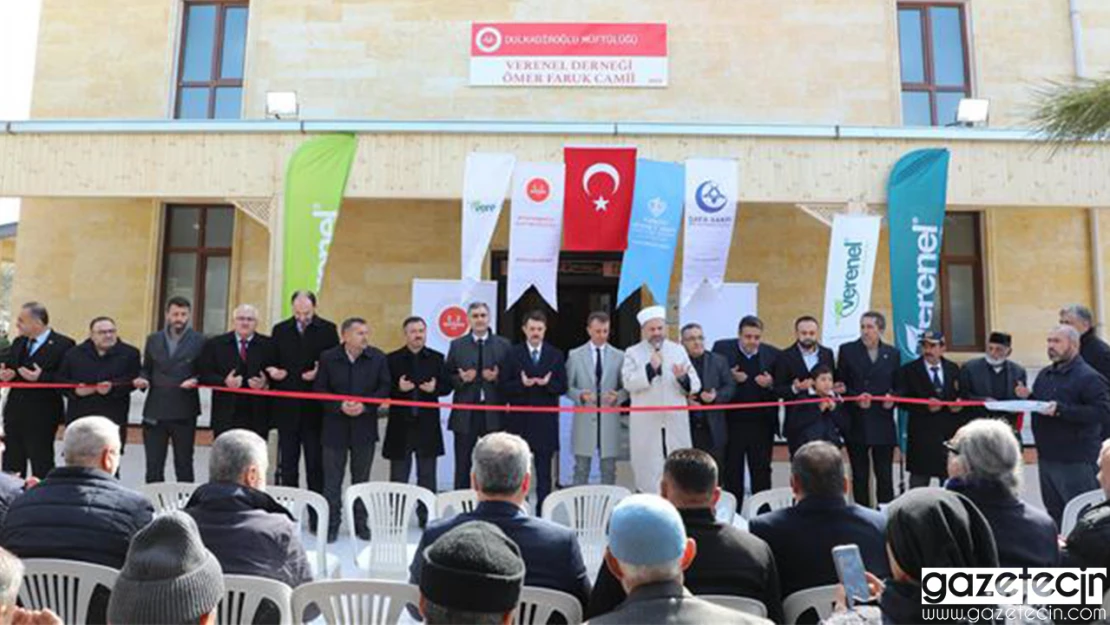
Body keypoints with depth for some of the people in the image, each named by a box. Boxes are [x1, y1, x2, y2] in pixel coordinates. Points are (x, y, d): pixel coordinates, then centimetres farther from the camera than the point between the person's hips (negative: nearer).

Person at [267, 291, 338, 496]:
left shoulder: (328, 330, 1)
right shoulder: (280, 330, 9)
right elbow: (272, 362, 14)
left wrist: (320, 373, -18)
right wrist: (272, 371, -8)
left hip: (315, 407, -3)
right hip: (287, 405, 3)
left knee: (316, 460, 4)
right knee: (287, 460, 10)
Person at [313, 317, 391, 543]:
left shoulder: (378, 358, -2)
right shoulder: (328, 358, -4)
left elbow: (385, 387, -1)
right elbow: (320, 389, -2)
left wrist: (364, 406, -14)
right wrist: (340, 406, -15)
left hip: (365, 426, 1)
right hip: (335, 425, -1)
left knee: (361, 478, 11)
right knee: (332, 479, 5)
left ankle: (360, 523, 23)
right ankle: (331, 524, 17)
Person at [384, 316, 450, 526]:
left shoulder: (437, 358, 5)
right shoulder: (392, 359, 0)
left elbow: (447, 386, 4)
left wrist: (435, 388, -16)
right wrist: (398, 388, -19)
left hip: (427, 424, 1)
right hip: (401, 424, -1)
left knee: (427, 475, 10)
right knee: (398, 475, 7)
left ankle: (426, 515, 20)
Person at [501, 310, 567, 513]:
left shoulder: (556, 355, 7)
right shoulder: (512, 354, 5)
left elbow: (562, 387, 3)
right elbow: (504, 387, -1)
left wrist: (548, 383, -17)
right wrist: (522, 384, -19)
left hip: (545, 420, 1)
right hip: (519, 419, -1)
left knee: (544, 471, 6)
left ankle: (542, 511, 13)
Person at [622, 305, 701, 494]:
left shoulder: (678, 350, 11)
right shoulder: (633, 353, 4)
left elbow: (695, 385, 4)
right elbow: (629, 382, -11)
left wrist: (683, 378, -17)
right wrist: (650, 368, -22)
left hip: (676, 422, 2)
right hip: (646, 424, -2)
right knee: (649, 469, 1)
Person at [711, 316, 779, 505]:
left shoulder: (772, 354, 3)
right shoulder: (722, 348, -1)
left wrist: (771, 384, -15)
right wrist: (730, 378, -16)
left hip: (762, 424, 1)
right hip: (732, 422, -1)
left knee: (762, 473, 7)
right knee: (732, 473, 9)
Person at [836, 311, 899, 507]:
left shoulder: (892, 353, 9)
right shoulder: (847, 350, 3)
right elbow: (840, 385, 2)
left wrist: (892, 398, -7)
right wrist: (856, 398, -14)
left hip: (883, 424, 1)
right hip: (856, 424, -1)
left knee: (885, 475, 2)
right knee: (860, 475, 6)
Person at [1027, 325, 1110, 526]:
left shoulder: (1089, 377, -10)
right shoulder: (1044, 375, 14)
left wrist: (1061, 409, -27)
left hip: (1076, 462, -8)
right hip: (1047, 456, 8)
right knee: (1054, 513, 17)